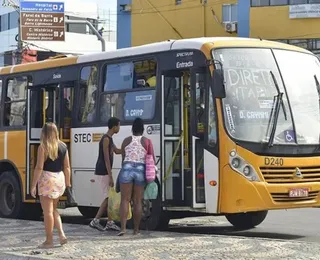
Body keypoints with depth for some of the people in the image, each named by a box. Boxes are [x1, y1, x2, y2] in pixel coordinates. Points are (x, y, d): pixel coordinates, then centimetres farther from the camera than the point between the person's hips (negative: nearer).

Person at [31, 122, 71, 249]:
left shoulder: (43, 147, -9)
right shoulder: (63, 146, 7)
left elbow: (39, 168, -13)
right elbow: (67, 167, 10)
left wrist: (33, 185, -9)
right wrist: (68, 183, 18)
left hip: (47, 179, -6)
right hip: (60, 178, 6)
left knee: (47, 211, 2)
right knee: (53, 209, 21)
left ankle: (49, 240, 7)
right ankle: (61, 233, 7)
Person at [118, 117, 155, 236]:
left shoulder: (126, 140, 6)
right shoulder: (147, 141, 2)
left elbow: (123, 158, 10)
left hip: (127, 169, 0)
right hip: (141, 171, 0)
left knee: (125, 200, 0)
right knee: (138, 201, 6)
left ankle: (123, 227, -12)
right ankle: (136, 229, 10)